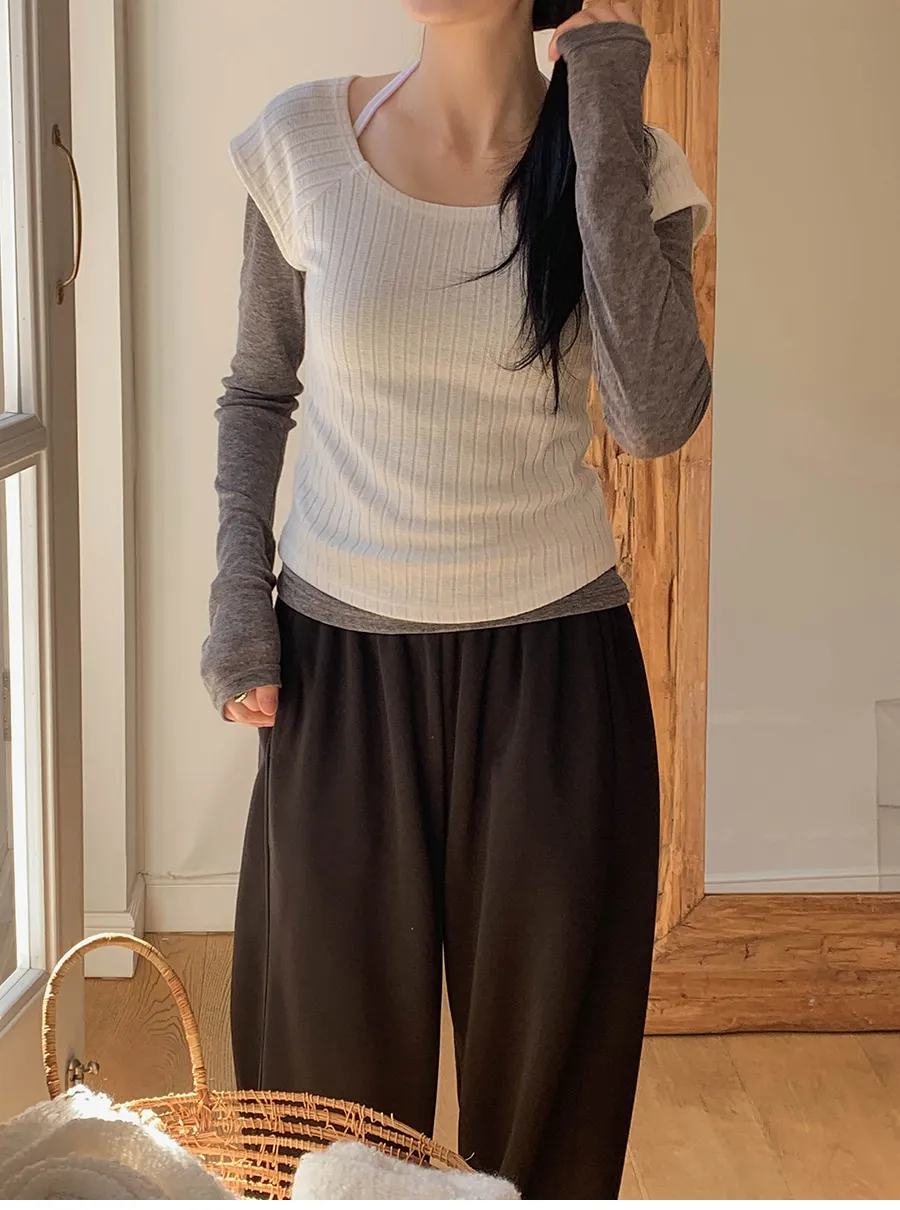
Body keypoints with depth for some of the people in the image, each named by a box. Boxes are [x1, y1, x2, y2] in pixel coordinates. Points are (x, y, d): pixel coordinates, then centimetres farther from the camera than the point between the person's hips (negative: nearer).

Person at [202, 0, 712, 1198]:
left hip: (553, 665, 0)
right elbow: (258, 393, 10)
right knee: (336, 1064, 9)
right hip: (339, 661, 1)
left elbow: (657, 416, -18)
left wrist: (602, 129, -16)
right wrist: (238, 594, -2)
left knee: (543, 1059, 10)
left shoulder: (629, 162, -3)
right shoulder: (301, 143, -1)